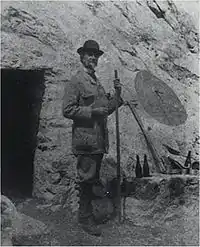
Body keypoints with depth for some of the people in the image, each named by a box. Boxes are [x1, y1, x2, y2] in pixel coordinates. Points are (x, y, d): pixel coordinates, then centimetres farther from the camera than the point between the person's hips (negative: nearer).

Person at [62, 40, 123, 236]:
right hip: (85, 139, -8)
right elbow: (67, 110, -13)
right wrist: (92, 111, -19)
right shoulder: (75, 81, -6)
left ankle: (88, 212, 29)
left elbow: (106, 109, 22)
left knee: (93, 179, 15)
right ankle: (85, 217, 10)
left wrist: (117, 94, 7)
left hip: (99, 140, 8)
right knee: (87, 179, -3)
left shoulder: (97, 82, 20)